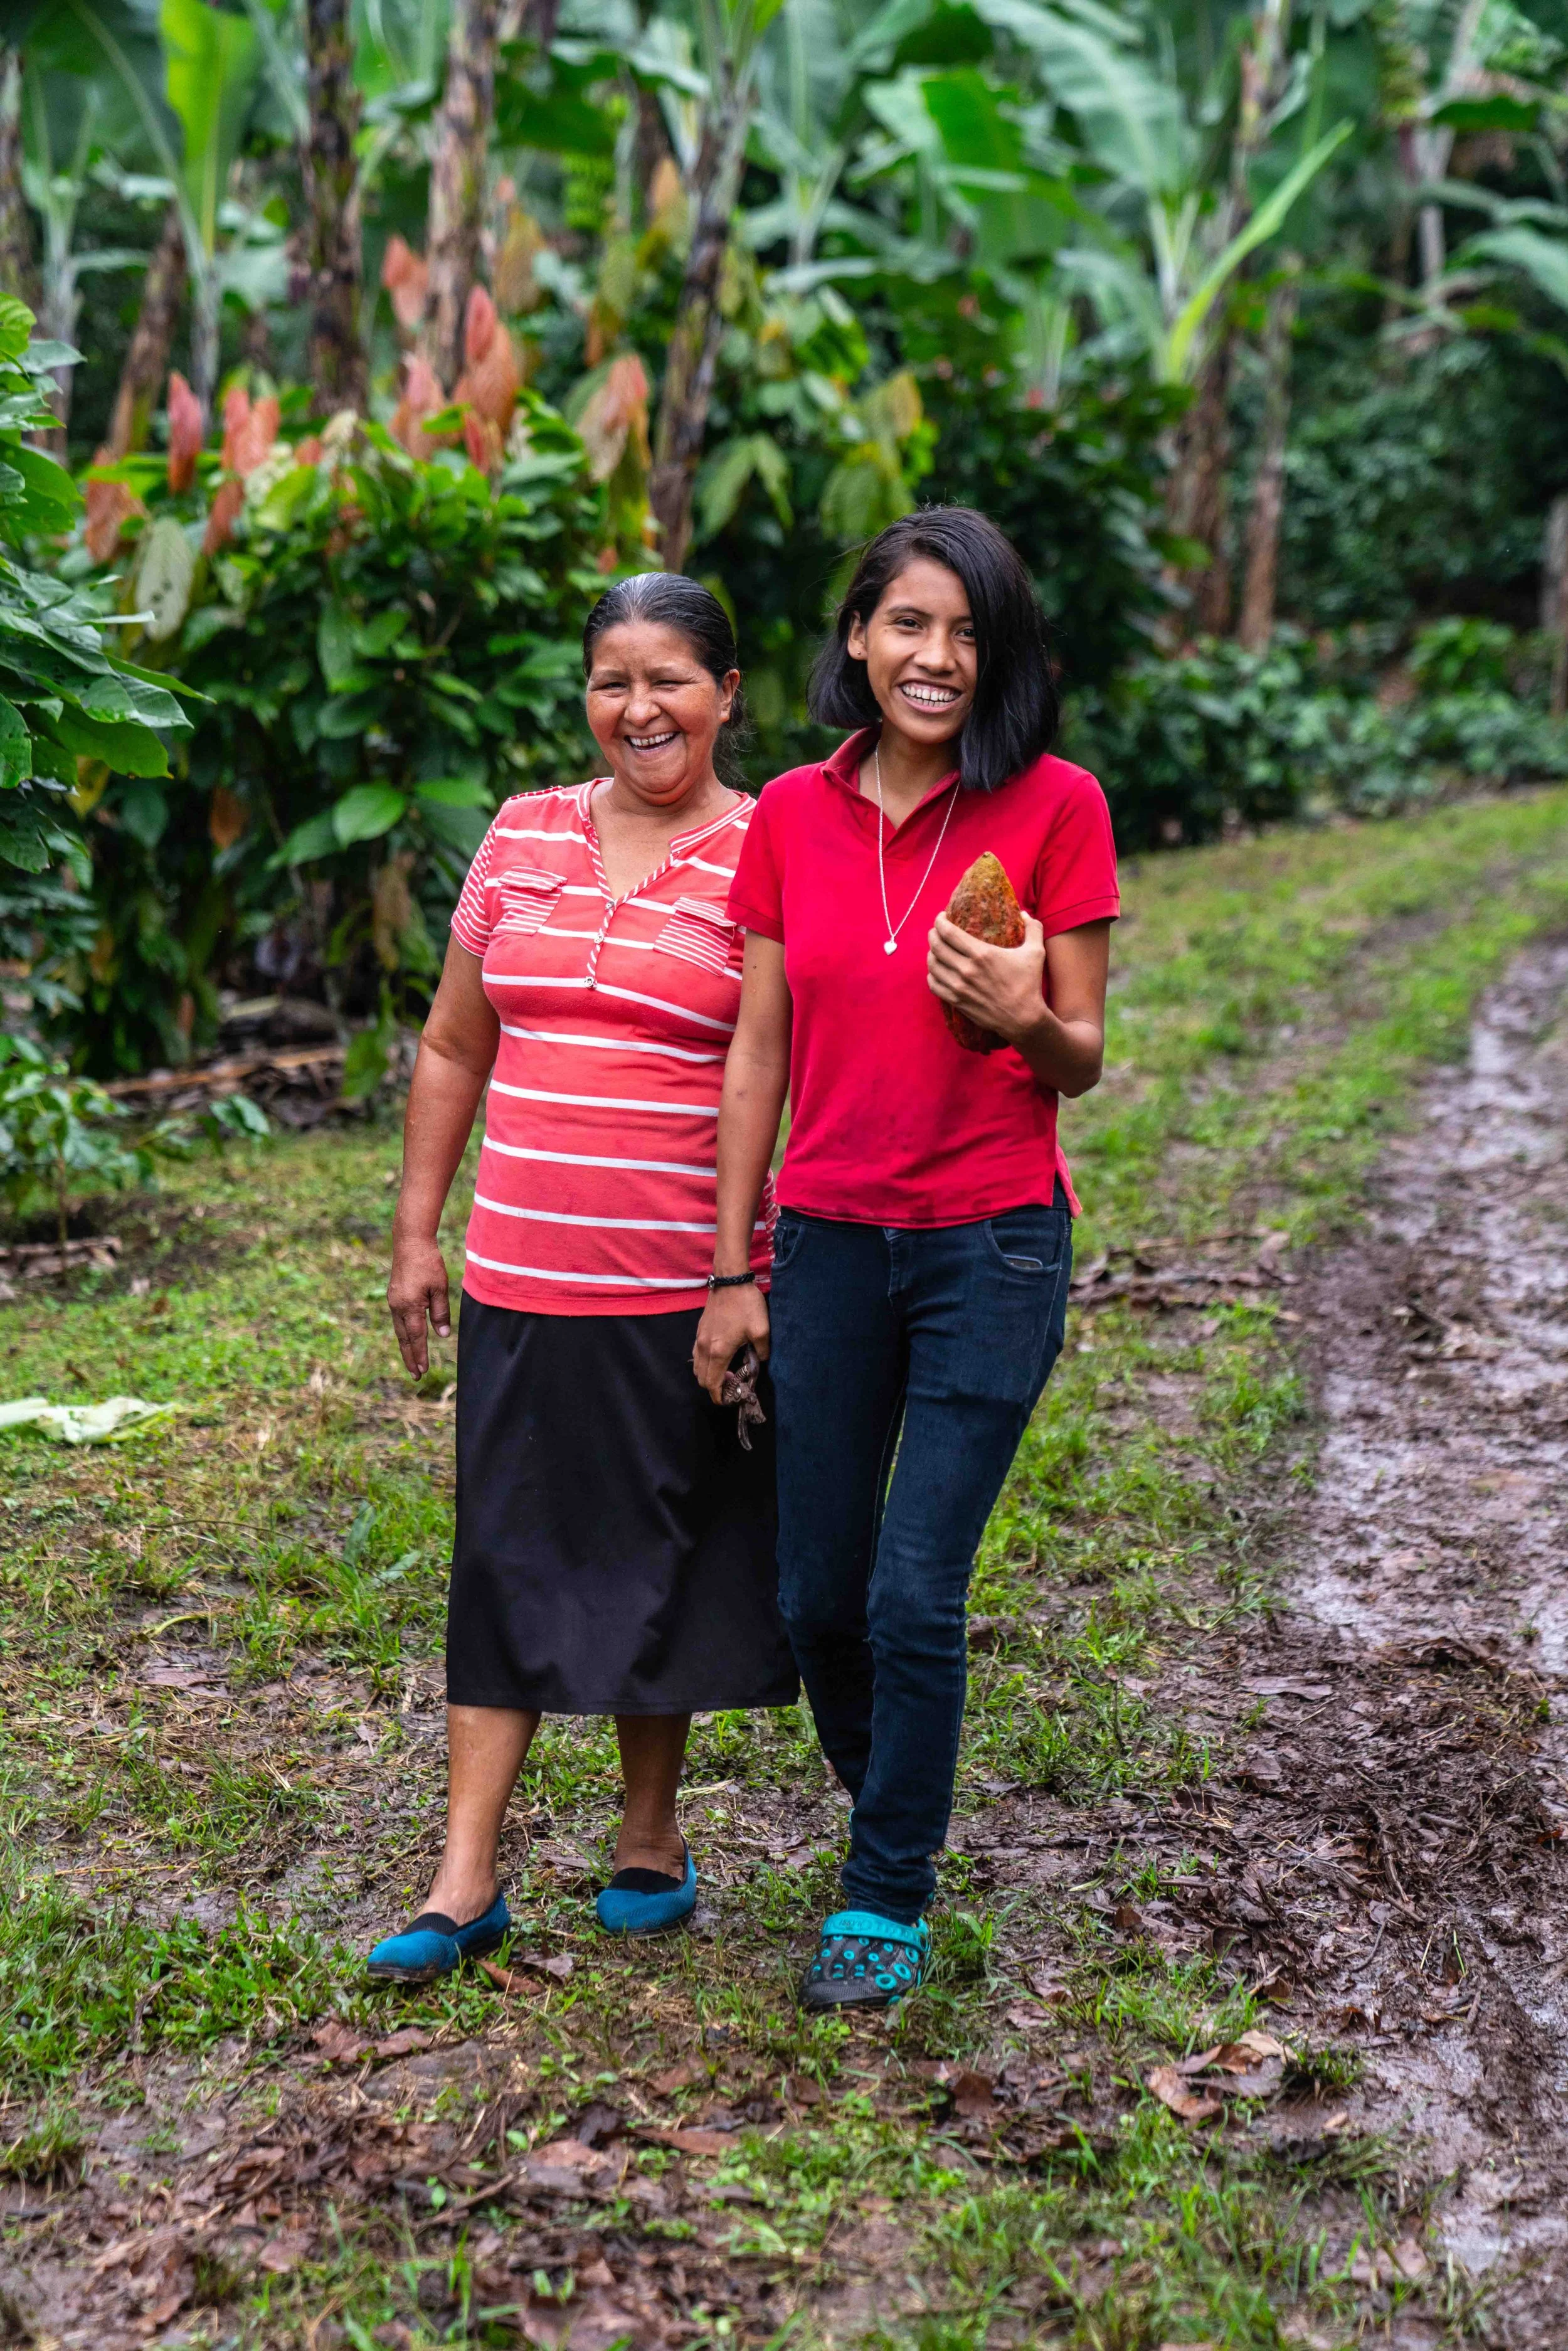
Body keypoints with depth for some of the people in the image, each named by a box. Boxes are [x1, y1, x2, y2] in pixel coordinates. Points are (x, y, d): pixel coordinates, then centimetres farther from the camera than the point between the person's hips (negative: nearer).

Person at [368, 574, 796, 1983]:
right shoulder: (524, 836, 7)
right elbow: (454, 1048, 14)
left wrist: (778, 1280, -9)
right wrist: (417, 1232, 12)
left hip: (684, 1284, -3)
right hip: (522, 1276, 3)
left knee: (660, 1560, 9)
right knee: (507, 1555, 5)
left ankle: (652, 1836, 28)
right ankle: (468, 1880, 11)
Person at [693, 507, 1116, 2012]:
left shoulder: (1054, 809, -5)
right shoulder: (792, 817, 3)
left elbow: (1082, 1065, 0)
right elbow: (757, 1057, 7)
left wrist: (1023, 1021, -23)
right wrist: (731, 1270, 7)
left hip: (991, 1245, -3)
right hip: (828, 1245, 3)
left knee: (913, 1592, -4)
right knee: (816, 1596, 9)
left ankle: (887, 1904, 16)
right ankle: (889, 1815, 37)